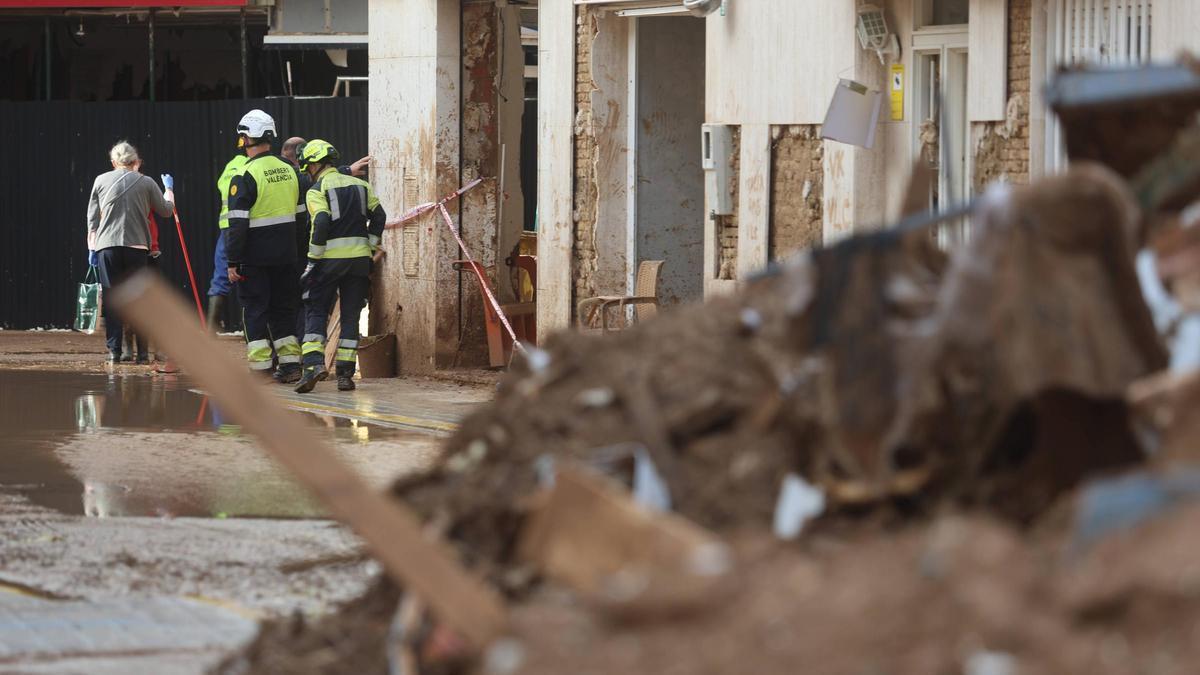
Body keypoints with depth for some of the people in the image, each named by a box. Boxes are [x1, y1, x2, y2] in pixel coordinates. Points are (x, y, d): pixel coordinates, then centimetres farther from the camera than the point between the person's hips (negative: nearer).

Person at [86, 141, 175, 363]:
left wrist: (92, 247, 15)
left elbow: (92, 218, 9)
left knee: (111, 299, 3)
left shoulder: (101, 181, 7)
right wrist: (169, 189, 34)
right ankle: (142, 352, 2)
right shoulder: (146, 183, 5)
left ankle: (114, 351, -1)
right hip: (137, 246, 0)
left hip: (107, 245, 0)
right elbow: (166, 210, 16)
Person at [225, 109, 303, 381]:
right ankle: (290, 363, 11)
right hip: (286, 254, 6)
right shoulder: (288, 171, 7)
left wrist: (232, 261, -13)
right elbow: (297, 211, 15)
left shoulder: (245, 176, -14)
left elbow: (238, 223, -16)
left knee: (255, 310, 1)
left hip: (255, 257, -6)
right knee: (283, 308, 14)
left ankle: (260, 367, -2)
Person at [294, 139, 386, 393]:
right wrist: (370, 246, 14)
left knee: (315, 312, 4)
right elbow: (379, 216, 9)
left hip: (330, 259, -4)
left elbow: (321, 224, -16)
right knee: (351, 315, 8)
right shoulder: (360, 185, 12)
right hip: (359, 258, 4)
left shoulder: (317, 191, -5)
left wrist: (313, 258, -10)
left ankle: (314, 362, -14)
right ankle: (345, 373, 4)